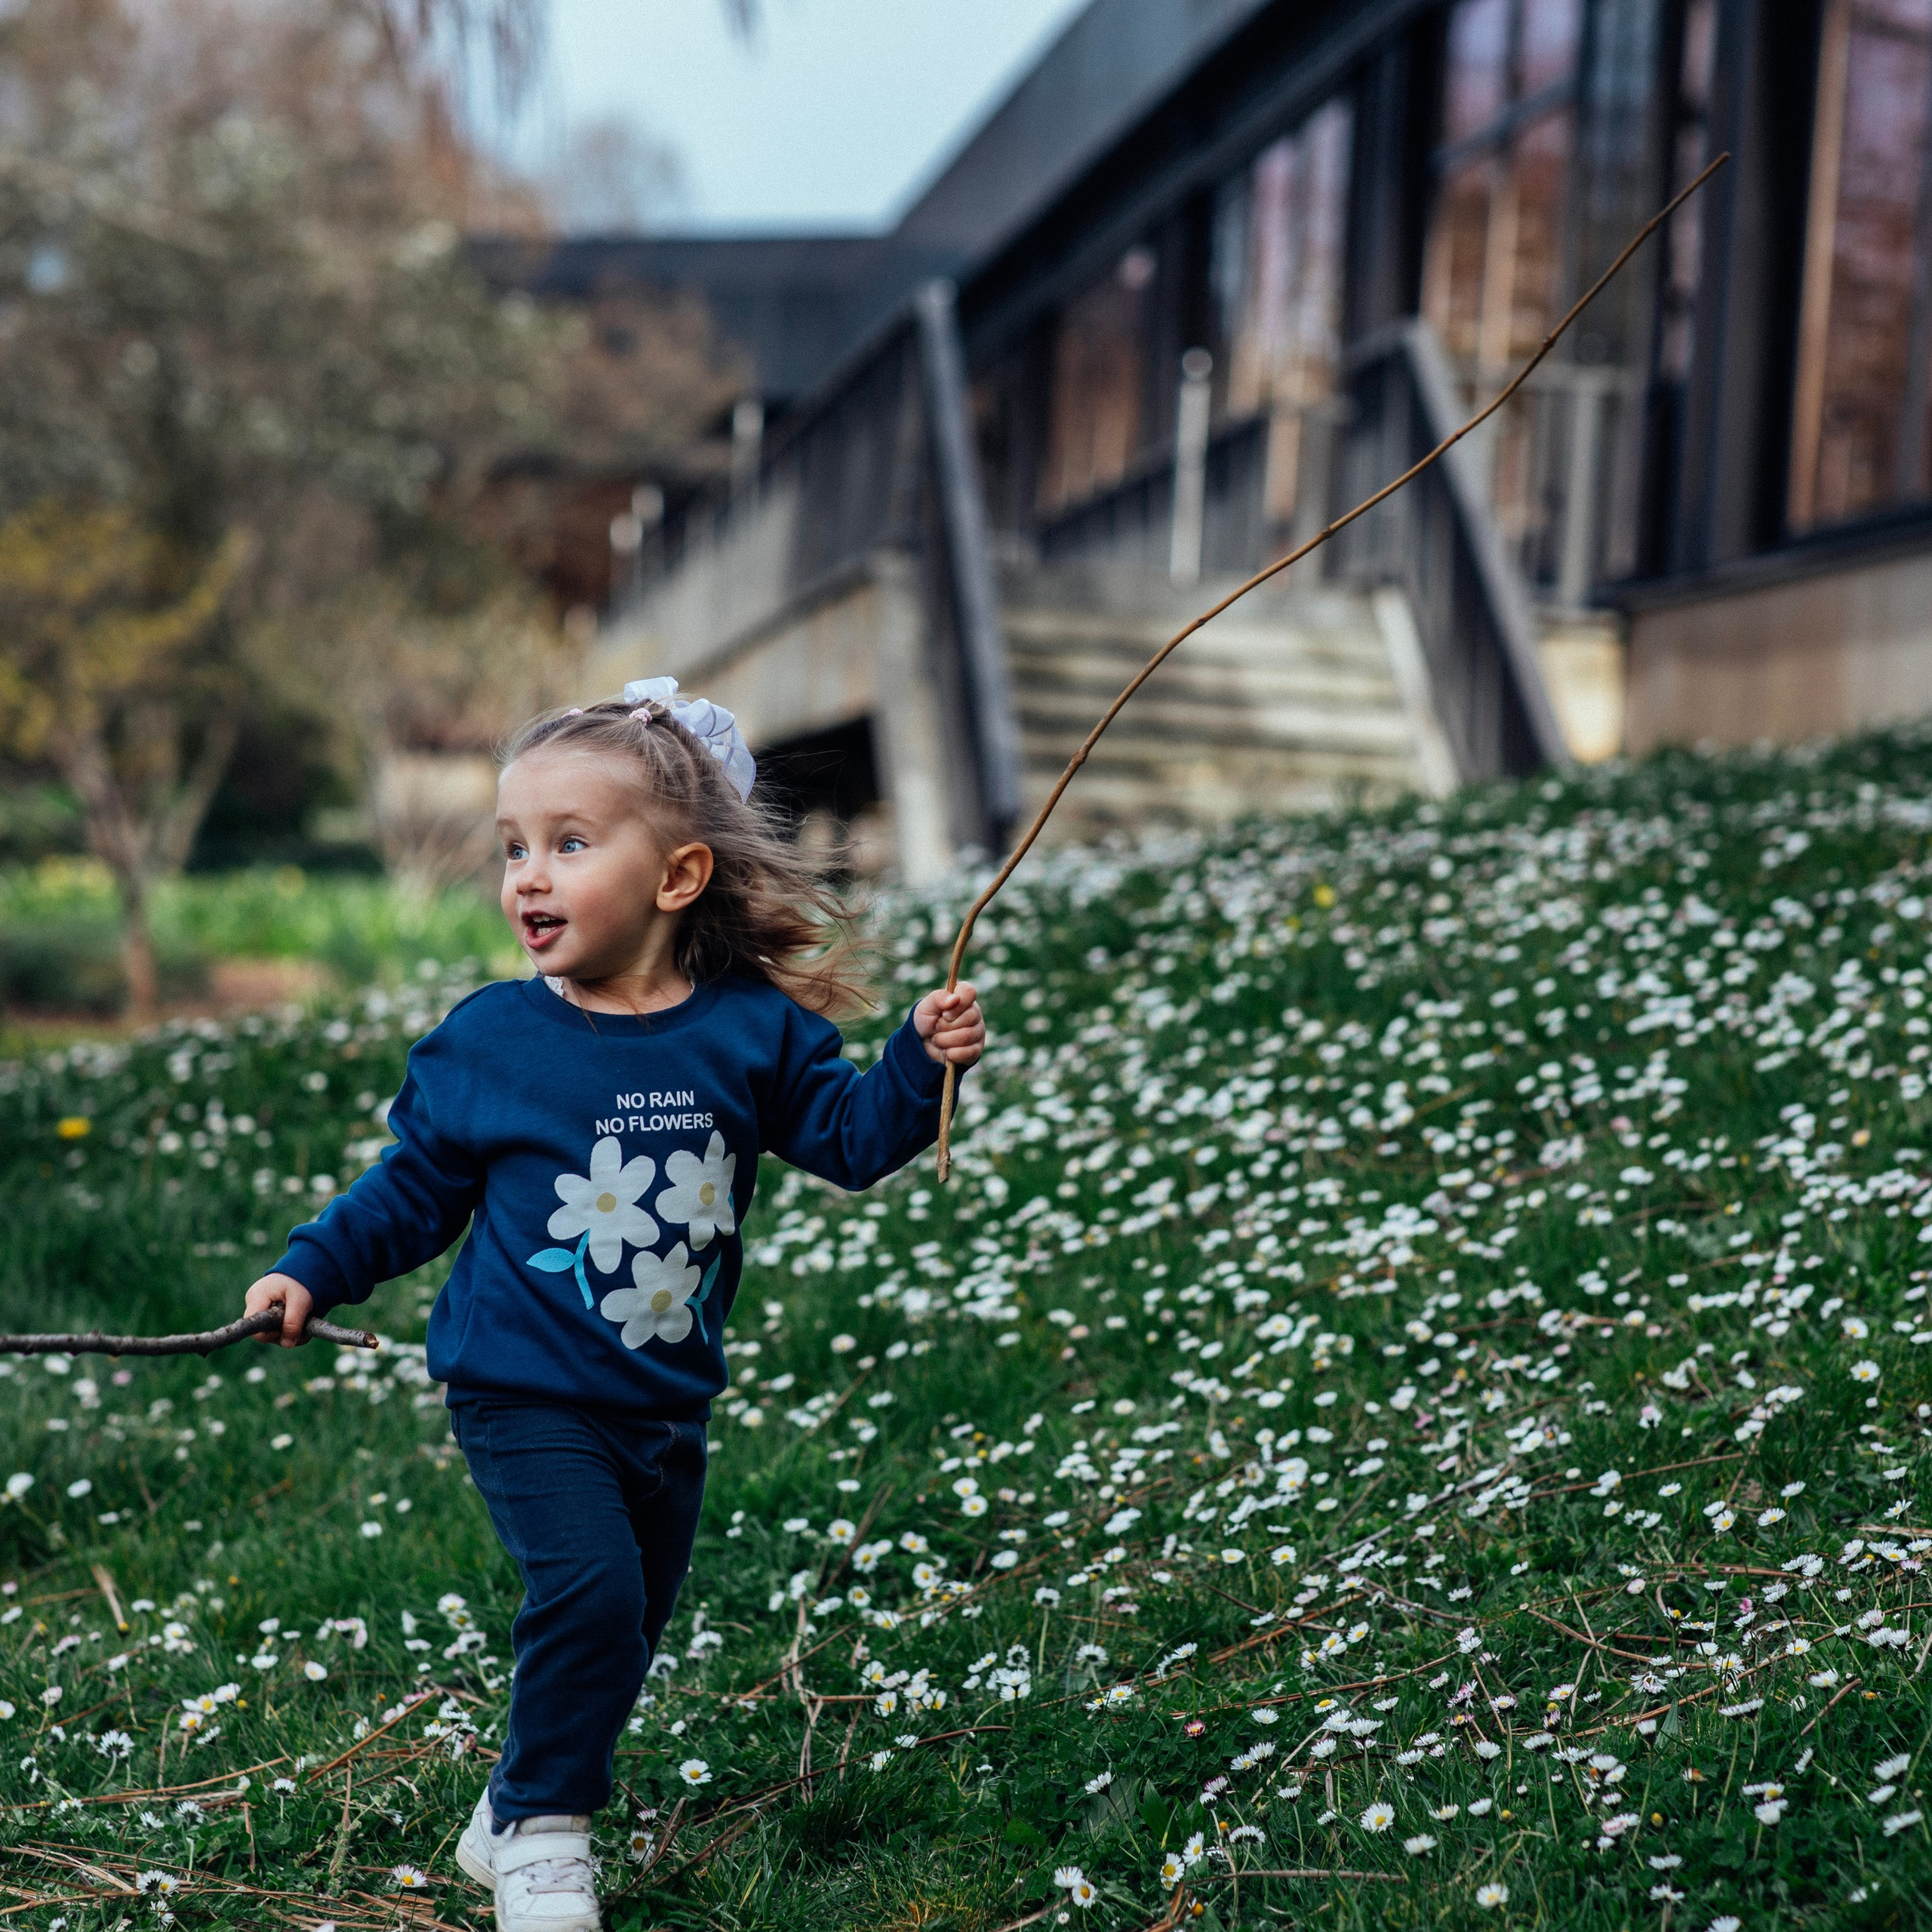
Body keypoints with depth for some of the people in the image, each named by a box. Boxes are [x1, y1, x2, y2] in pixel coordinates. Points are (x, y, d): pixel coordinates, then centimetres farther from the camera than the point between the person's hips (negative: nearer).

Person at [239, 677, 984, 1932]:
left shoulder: (751, 1030, -5)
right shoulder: (489, 1041, -8)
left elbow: (849, 1136, 1)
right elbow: (417, 1189, 3)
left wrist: (923, 1063, -14)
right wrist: (315, 1272, -2)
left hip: (666, 1402, 4)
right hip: (526, 1394, -3)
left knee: (632, 1621, 14)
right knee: (590, 1589, -20)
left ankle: (512, 1822, 35)